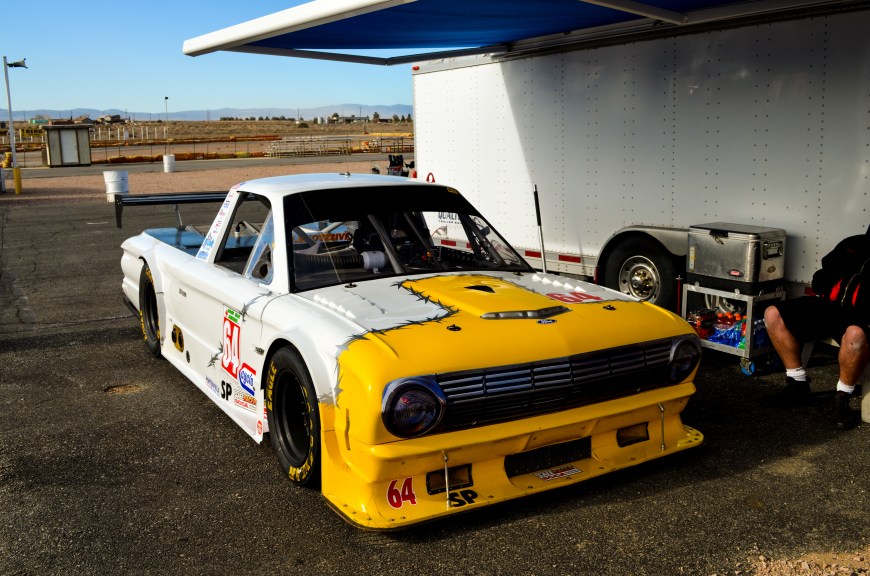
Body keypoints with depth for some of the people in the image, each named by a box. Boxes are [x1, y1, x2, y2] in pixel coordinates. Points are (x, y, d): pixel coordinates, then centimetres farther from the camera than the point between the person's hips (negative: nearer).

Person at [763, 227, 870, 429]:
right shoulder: (853, 245, 12)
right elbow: (821, 277, 21)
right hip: (829, 307, 6)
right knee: (773, 314, -7)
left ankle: (842, 399, -18)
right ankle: (798, 384, 0)